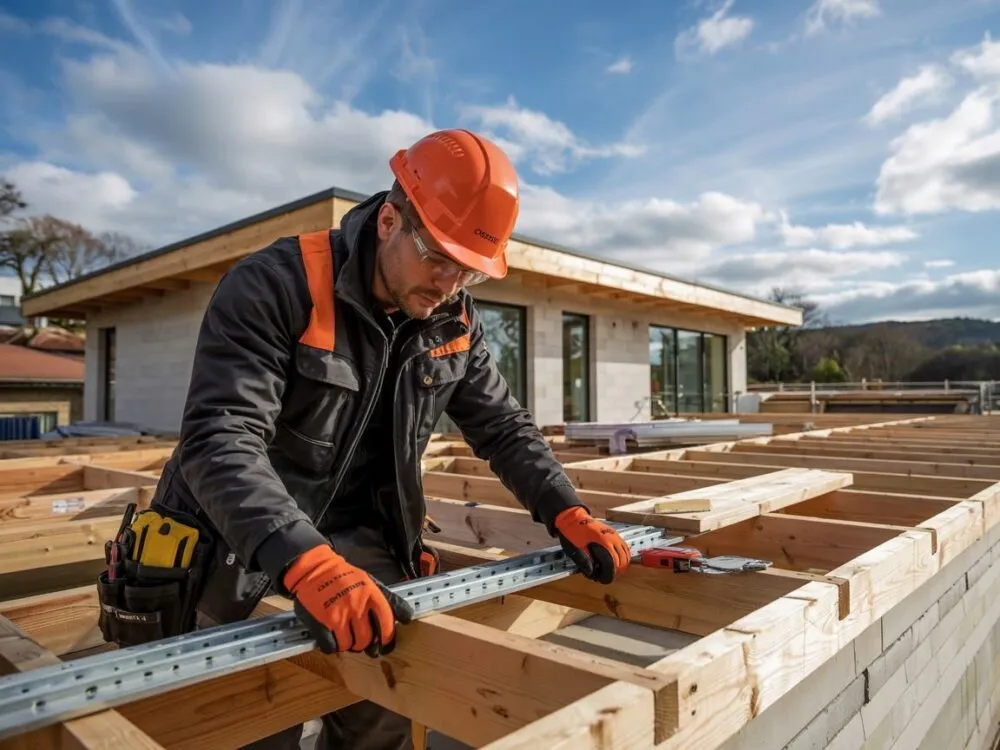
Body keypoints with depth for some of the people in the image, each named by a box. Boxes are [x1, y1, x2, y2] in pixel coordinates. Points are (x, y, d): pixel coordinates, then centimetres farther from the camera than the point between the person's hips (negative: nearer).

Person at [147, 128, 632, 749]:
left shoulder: (456, 325, -2)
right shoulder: (274, 287, -21)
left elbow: (505, 428, 4)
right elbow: (220, 441, -31)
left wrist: (569, 515, -9)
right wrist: (305, 561, -45)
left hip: (357, 548, 5)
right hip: (234, 554, -4)